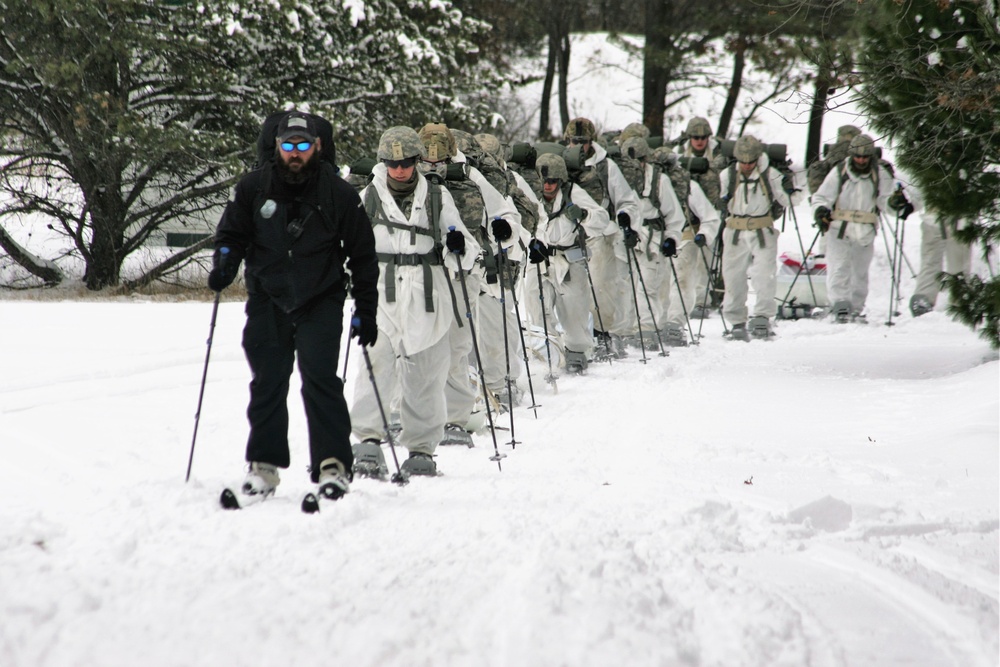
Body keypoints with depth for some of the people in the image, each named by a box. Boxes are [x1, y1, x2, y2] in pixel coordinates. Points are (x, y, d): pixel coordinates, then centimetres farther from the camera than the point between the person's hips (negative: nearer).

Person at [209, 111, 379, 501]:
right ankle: (264, 466, 13)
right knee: (267, 382, 3)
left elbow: (362, 254, 5)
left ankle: (333, 465, -10)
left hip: (320, 303, -2)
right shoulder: (253, 189, 1)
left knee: (319, 378, -13)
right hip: (268, 301, 2)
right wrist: (224, 264, -10)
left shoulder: (338, 194, -2)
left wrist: (366, 310, 3)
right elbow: (232, 233, 13)